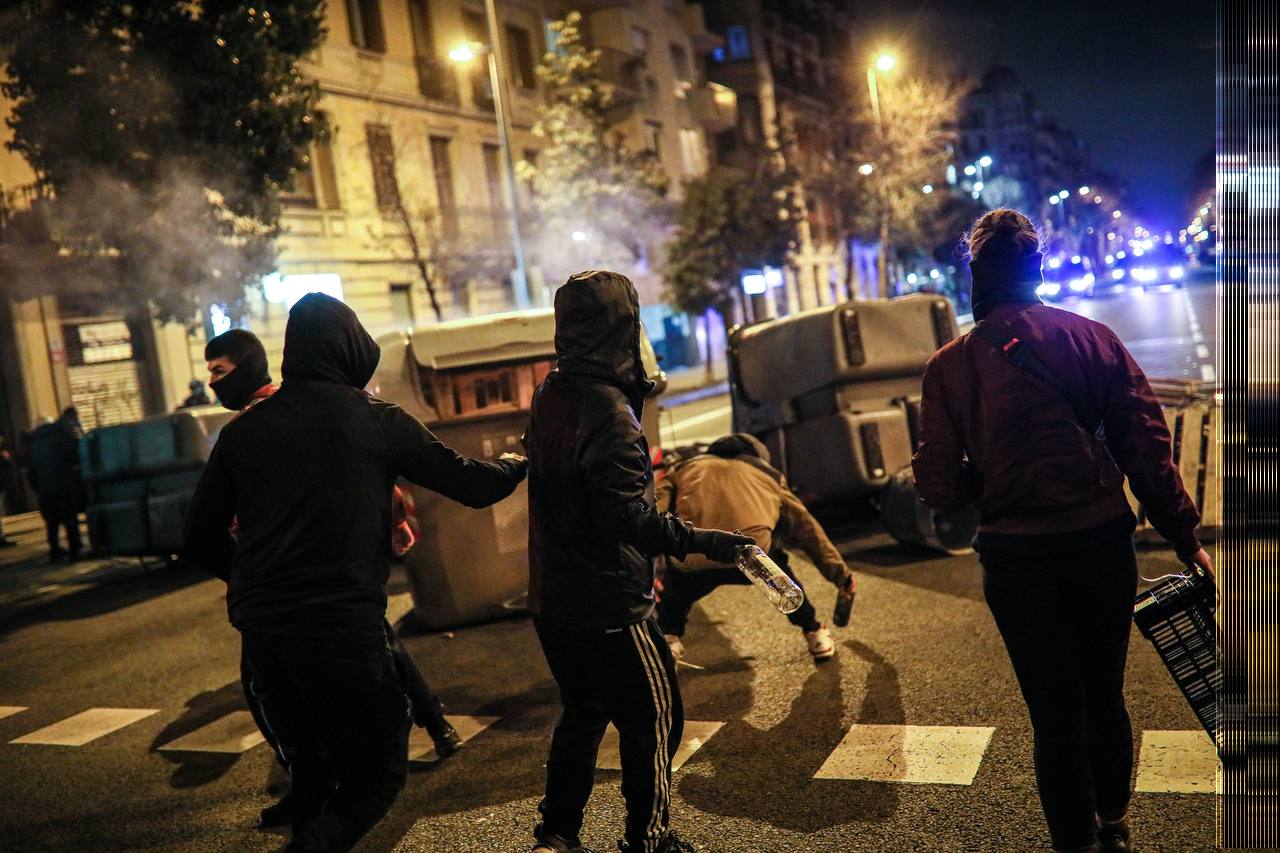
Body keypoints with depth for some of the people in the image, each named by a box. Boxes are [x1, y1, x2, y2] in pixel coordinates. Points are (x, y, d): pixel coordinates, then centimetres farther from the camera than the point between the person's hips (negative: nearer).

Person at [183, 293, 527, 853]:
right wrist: (515, 466, 25)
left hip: (260, 627, 5)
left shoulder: (243, 430, 7)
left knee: (312, 756, 24)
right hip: (344, 624, -5)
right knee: (377, 771, 6)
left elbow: (200, 539, 11)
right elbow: (472, 484, 3)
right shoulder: (378, 421, -4)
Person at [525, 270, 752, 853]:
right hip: (607, 602, -9)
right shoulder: (609, 410, -22)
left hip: (551, 597, 9)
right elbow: (629, 516, -27)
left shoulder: (549, 396, 5)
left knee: (583, 712, 23)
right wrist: (700, 540, -26)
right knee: (653, 717, 9)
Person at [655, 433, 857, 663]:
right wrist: (841, 574, 44)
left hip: (693, 563, 0)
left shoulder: (683, 469, 31)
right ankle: (815, 635, 39)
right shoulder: (768, 474, 33)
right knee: (779, 572, 37)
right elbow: (807, 528, 36)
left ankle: (669, 640, 18)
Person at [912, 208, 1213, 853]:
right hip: (1103, 540, 2)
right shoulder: (1093, 338, -2)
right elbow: (1147, 445, -6)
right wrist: (1185, 538, 2)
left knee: (1056, 712, 11)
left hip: (1017, 556, -2)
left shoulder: (949, 365, -5)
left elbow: (939, 487, -7)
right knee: (1106, 699, 21)